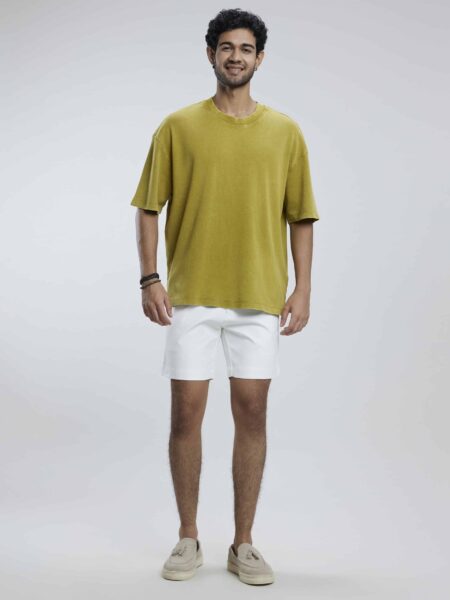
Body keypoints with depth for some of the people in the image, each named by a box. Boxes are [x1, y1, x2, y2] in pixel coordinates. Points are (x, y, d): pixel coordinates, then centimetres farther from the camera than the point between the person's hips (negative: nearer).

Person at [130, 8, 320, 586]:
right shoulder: (177, 126, 4)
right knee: (185, 414, 3)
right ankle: (188, 538, 20)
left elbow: (300, 216, 7)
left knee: (252, 414, 3)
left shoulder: (285, 131, 7)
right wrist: (149, 279, -6)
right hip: (190, 298, 0)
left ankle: (244, 544, 17)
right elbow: (149, 208, 4)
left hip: (260, 300, 1)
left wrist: (303, 289, -1)